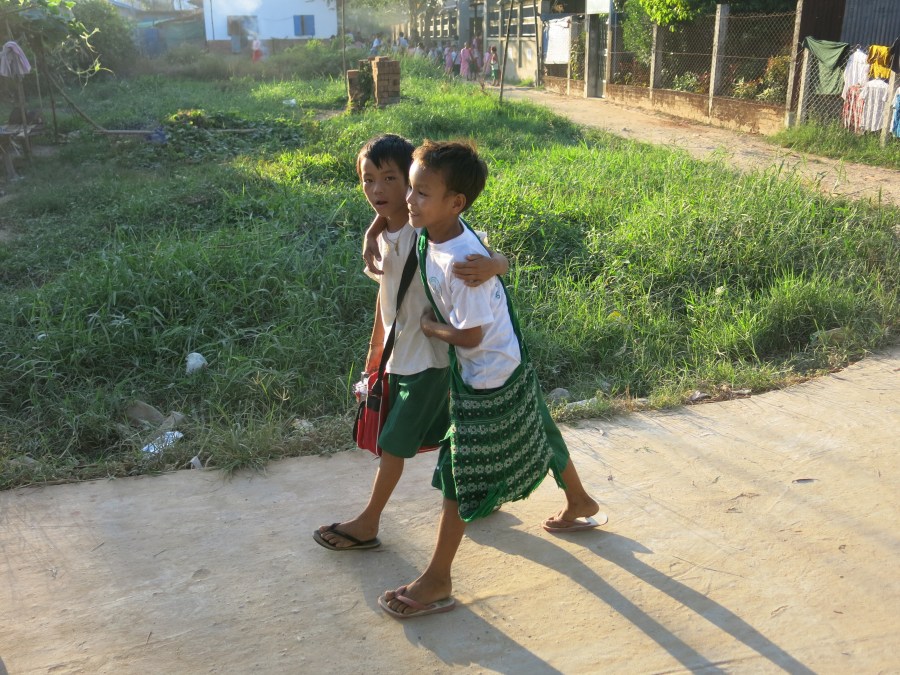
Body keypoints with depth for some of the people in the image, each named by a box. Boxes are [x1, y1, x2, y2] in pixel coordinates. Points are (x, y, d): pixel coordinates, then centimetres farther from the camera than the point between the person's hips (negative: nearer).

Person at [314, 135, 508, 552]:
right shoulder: (381, 233, 0)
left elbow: (500, 258, -24)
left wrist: (491, 265, -49)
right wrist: (375, 350, 20)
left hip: (428, 357, -7)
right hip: (398, 355, 7)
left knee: (394, 441, 6)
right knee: (430, 437, 21)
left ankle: (367, 524, 24)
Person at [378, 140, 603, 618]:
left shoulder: (460, 261, -31)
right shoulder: (439, 236, -6)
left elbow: (470, 335, -27)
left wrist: (429, 326, -11)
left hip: (490, 377, -9)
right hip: (513, 364, 9)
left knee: (456, 470, -1)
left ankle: (437, 582, 10)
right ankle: (580, 506, 52)